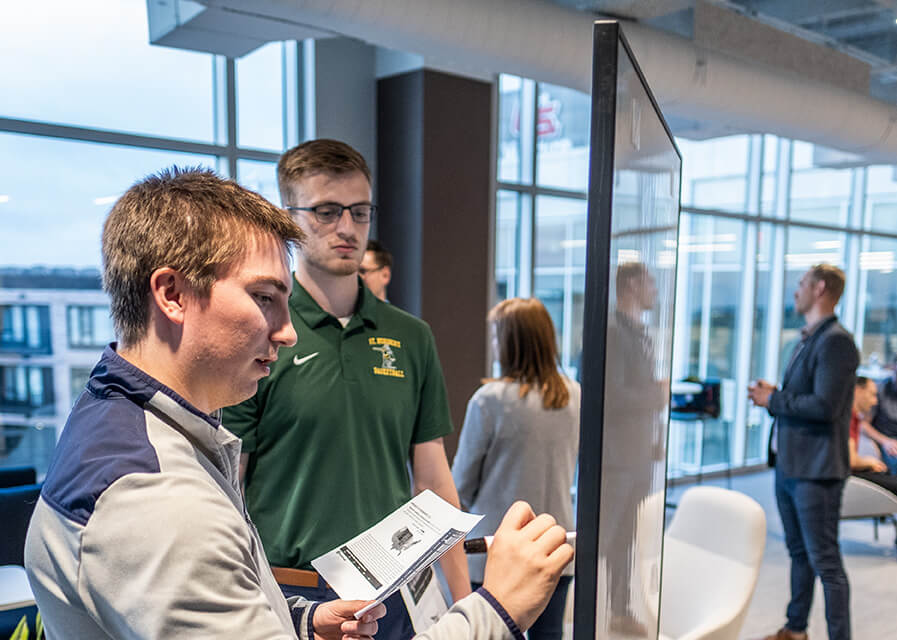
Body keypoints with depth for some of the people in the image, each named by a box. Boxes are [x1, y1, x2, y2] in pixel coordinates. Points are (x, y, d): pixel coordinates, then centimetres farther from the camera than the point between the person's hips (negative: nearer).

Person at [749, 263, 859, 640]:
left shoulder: (836, 341, -16)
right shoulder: (807, 340, 15)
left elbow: (825, 406, -24)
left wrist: (773, 400, -13)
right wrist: (772, 396, 2)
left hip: (816, 470, -10)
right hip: (788, 464, 10)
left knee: (824, 561, -1)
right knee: (799, 553, 20)